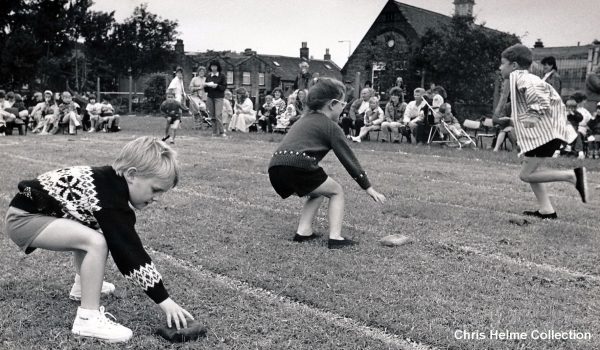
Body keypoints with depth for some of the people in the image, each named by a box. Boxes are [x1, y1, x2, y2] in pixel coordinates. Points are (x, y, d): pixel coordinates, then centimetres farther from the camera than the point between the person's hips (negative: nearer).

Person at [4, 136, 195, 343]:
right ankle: (88, 319, -19)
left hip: (36, 211, 10)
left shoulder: (112, 182, 2)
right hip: (24, 218, -10)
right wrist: (164, 300, -22)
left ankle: (83, 286, 40)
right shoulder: (110, 198, -26)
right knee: (96, 242, -26)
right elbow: (129, 251, -26)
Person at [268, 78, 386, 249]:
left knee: (319, 192, 29)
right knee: (336, 191, 16)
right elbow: (348, 158, 9)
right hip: (298, 167, -7)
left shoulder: (305, 120, 29)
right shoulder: (331, 126, 9)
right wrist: (368, 188, 13)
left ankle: (303, 232, 17)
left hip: (275, 168, 7)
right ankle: (335, 238, 4)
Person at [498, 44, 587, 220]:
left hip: (541, 133, -10)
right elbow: (551, 94, 21)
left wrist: (535, 113, -26)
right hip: (542, 132, 10)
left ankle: (573, 175, -9)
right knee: (529, 171, 16)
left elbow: (537, 88, -28)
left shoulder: (518, 77, -9)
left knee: (526, 175, -7)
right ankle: (546, 210, 16)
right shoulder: (527, 78, 20)